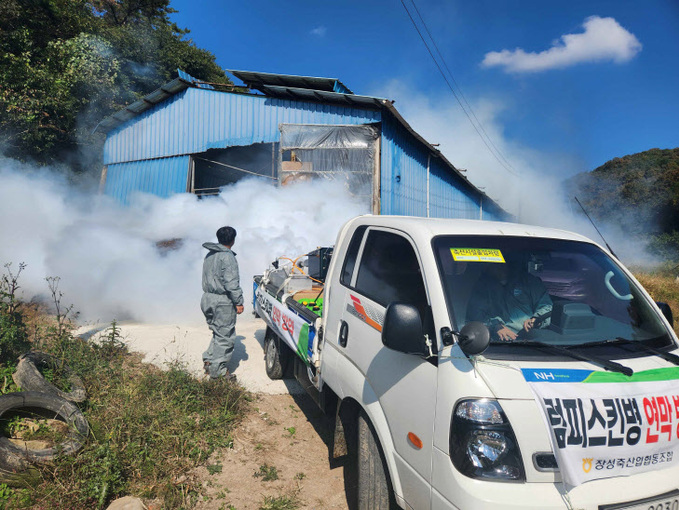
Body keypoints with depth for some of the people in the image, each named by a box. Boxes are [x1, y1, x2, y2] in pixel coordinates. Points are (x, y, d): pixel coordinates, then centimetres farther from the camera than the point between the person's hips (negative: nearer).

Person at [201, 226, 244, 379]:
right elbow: (231, 283, -20)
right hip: (222, 301, -9)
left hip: (207, 298, 9)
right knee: (225, 336, 0)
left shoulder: (209, 255, 13)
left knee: (218, 333, 21)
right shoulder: (227, 256, -16)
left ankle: (209, 360, 23)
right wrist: (238, 302, -15)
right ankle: (217, 370, 5)